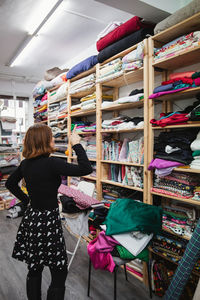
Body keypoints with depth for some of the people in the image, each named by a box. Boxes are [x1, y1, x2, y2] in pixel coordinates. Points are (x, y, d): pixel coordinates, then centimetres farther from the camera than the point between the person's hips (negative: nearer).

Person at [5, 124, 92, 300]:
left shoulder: (26, 163, 1)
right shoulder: (51, 163, -23)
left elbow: (10, 184, 17)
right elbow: (86, 169, -27)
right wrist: (77, 144, -16)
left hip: (31, 218, 8)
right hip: (48, 221, -8)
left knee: (34, 270, 23)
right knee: (59, 273, 10)